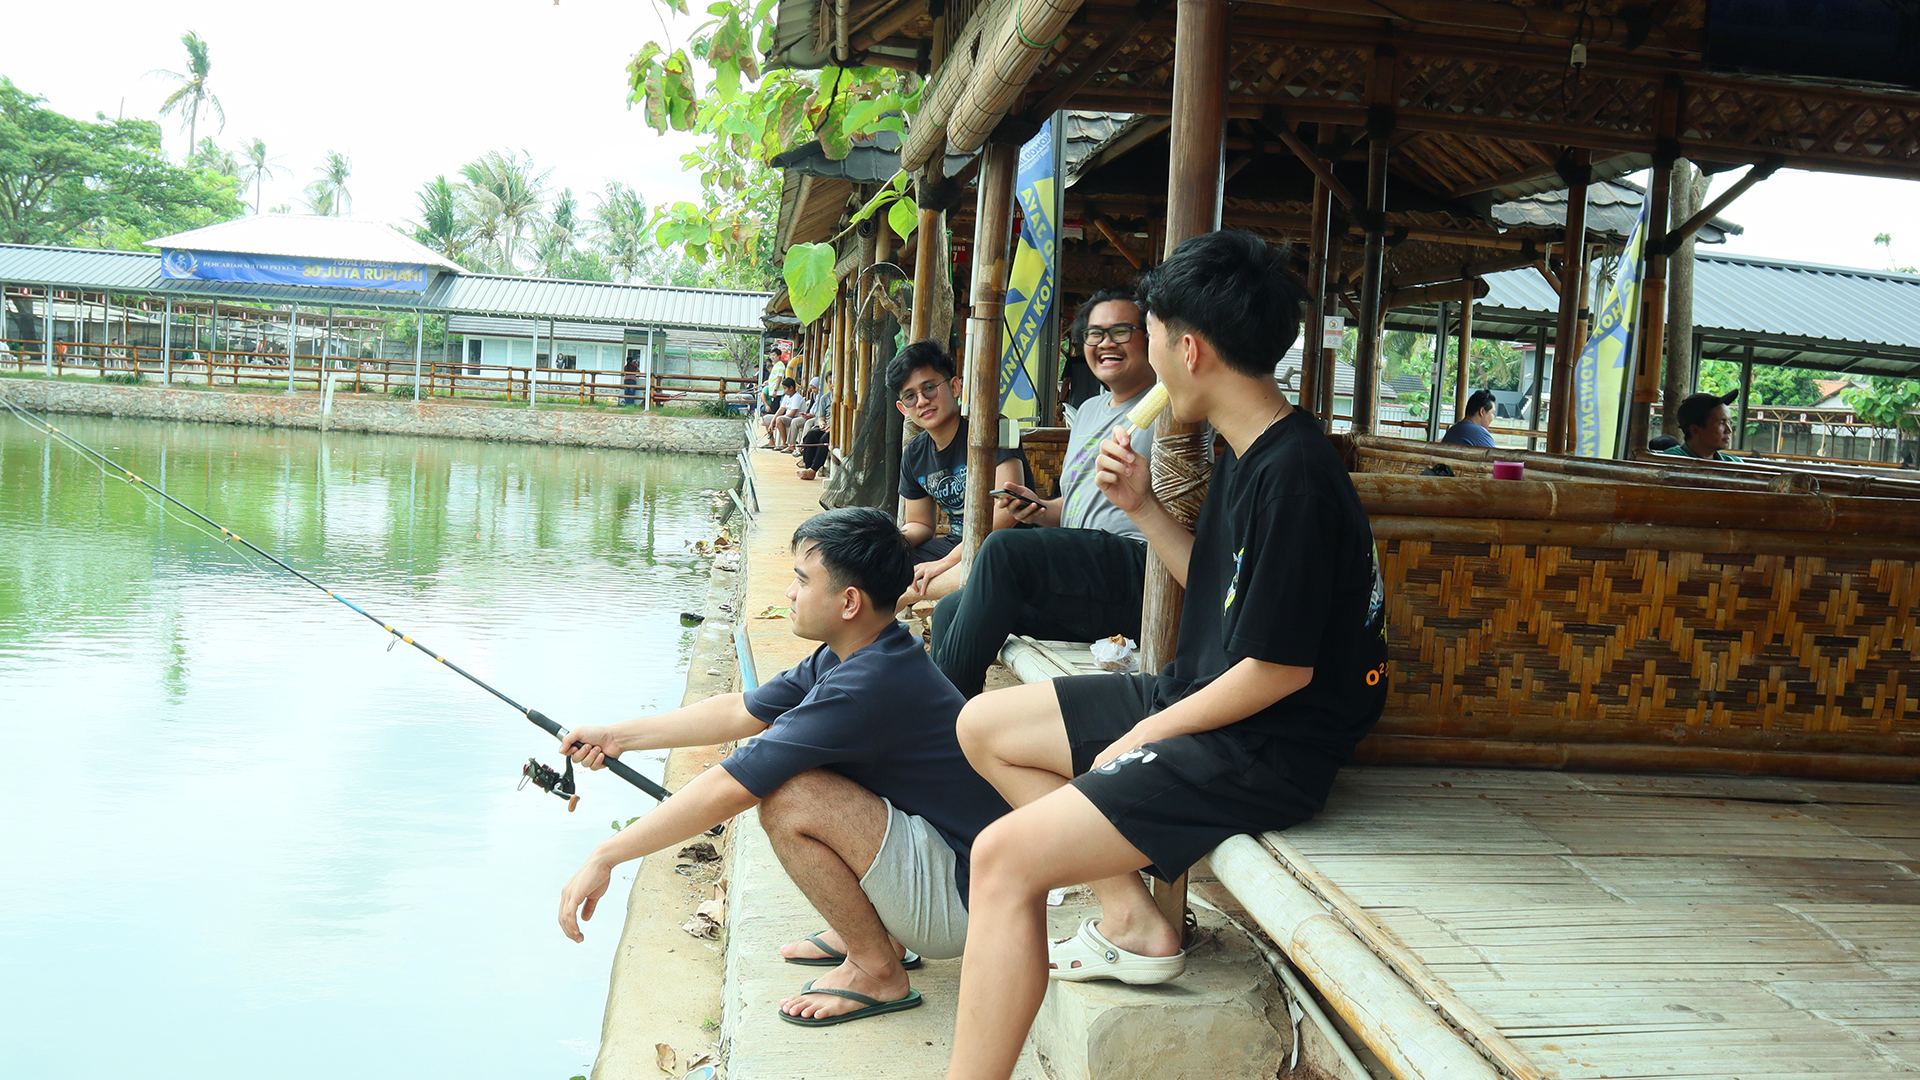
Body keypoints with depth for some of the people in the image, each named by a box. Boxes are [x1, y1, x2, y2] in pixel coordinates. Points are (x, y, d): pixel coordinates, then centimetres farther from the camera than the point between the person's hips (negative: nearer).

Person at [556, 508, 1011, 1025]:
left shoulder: (868, 687, -27)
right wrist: (618, 736, 12)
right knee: (773, 759, 12)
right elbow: (740, 712, 14)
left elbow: (725, 791, -25)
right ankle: (876, 929, 18)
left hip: (962, 899, -10)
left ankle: (878, 972, -5)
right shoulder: (854, 656, 3)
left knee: (786, 798, -24)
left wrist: (605, 857, -17)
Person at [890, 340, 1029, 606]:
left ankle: (904, 595, -23)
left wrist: (946, 562, -22)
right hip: (955, 546, 7)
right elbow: (920, 524, 21)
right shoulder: (914, 455, 9)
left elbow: (1006, 511, -22)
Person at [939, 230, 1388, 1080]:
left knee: (1002, 858, -21)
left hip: (1261, 749, -11)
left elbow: (1280, 666, -22)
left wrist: (1144, 737, -12)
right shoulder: (1247, 454, 9)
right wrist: (1142, 508, 6)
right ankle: (1131, 921, 6)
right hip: (1198, 697, 11)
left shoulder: (1294, 478, -22)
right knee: (984, 725, 11)